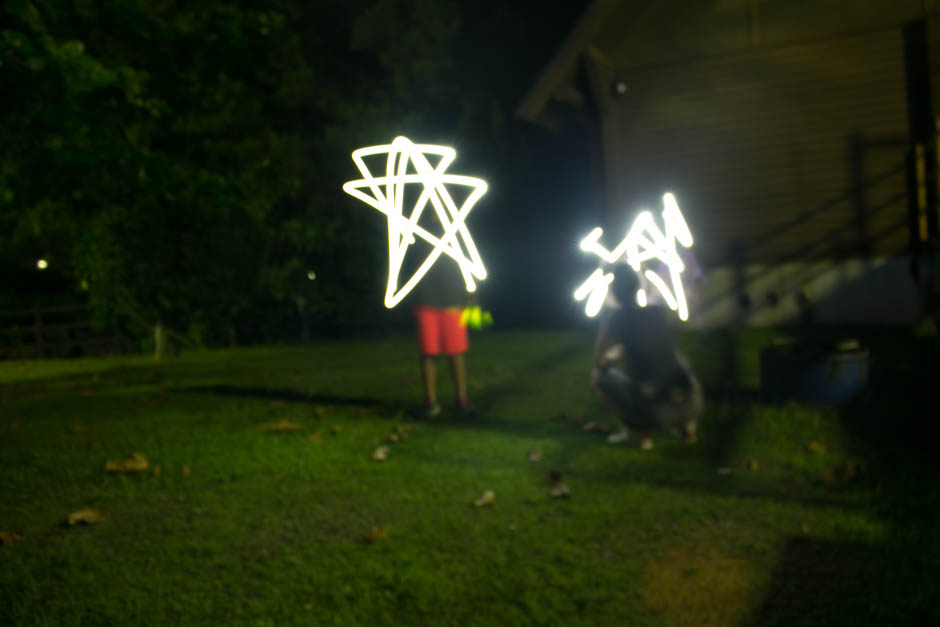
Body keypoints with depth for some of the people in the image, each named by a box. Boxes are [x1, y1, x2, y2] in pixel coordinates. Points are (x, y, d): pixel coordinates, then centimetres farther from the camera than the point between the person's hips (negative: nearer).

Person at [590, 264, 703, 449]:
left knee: (599, 377, 13)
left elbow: (599, 362, 4)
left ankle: (638, 431, 9)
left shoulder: (613, 318, -5)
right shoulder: (660, 311, 8)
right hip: (692, 404, 5)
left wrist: (610, 359, 25)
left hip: (656, 410, -4)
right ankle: (684, 424, 22)